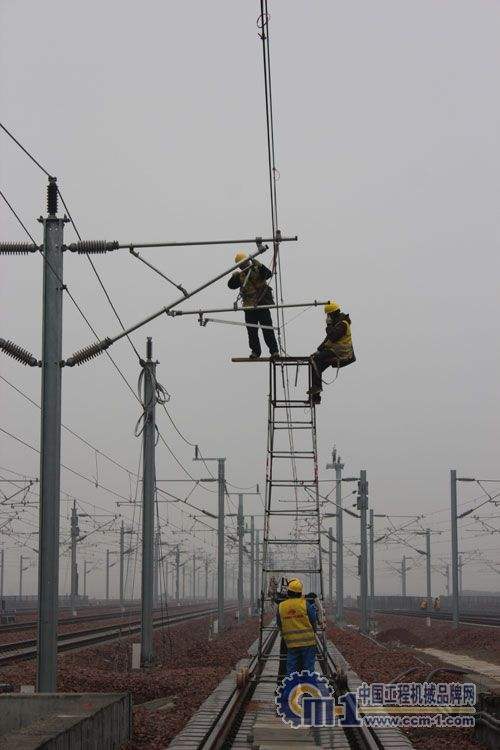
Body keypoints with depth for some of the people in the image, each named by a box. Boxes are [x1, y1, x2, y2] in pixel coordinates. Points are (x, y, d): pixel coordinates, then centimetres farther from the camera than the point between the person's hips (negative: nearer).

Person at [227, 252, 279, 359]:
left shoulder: (257, 270, -3)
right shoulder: (240, 276, 8)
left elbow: (268, 274, -20)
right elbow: (231, 285, 1)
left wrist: (259, 265, -33)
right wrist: (233, 277, -18)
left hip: (262, 305, -4)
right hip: (249, 308, 4)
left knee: (267, 329, -4)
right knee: (252, 331, 5)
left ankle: (274, 351, 1)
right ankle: (255, 351, 16)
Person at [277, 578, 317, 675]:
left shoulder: (281, 606, 0)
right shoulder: (305, 604, -8)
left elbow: (279, 625, 9)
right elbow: (313, 620, -4)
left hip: (291, 643, 2)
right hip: (307, 641, -2)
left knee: (291, 668, 9)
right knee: (308, 667, 5)